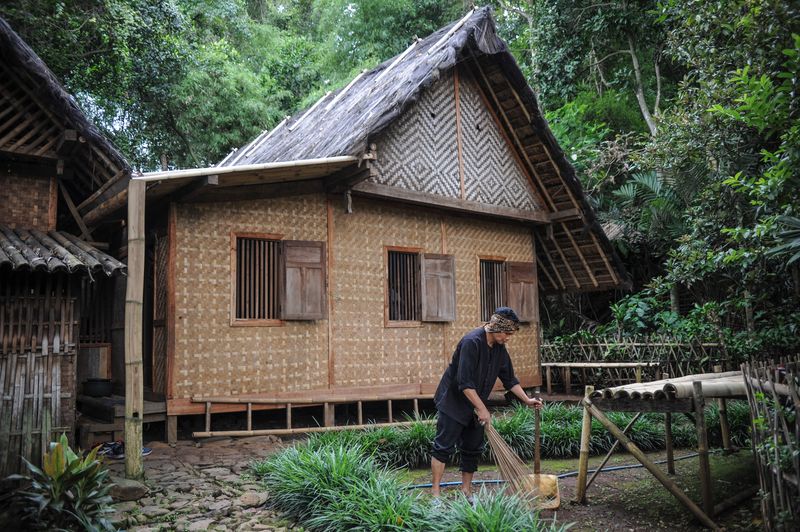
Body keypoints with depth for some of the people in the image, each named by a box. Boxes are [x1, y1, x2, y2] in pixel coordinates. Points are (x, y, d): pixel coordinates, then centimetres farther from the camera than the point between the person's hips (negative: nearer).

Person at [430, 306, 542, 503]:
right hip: (453, 402, -8)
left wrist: (527, 400, 5)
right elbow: (465, 383, -28)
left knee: (473, 448, 10)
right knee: (443, 446, -5)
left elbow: (509, 379, 12)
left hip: (475, 406, 8)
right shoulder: (472, 342, -25)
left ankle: (466, 490, 21)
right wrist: (482, 409, -24)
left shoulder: (499, 349, 1)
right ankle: (435, 492, 1)